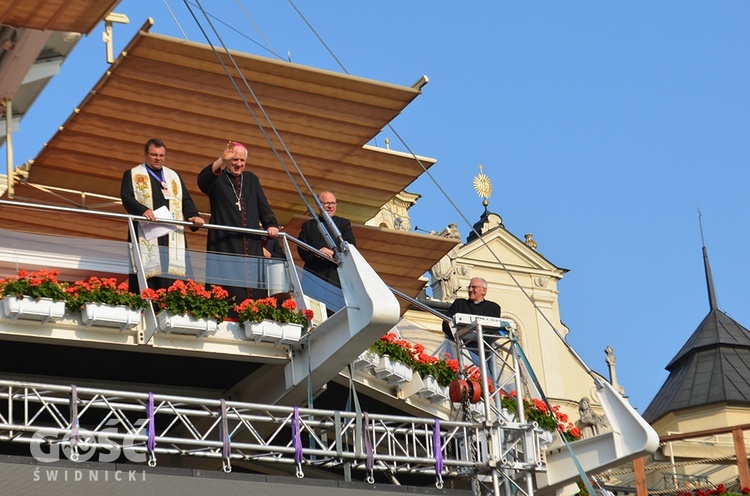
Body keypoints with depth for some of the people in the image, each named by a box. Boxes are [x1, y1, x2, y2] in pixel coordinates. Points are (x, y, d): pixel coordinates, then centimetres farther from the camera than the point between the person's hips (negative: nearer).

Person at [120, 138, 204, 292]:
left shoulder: (174, 176, 23)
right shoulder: (132, 175, 12)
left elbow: (186, 200, 16)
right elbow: (126, 197, -4)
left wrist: (194, 216, -6)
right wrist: (143, 210, -24)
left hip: (172, 235, 3)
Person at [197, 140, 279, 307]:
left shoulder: (251, 179, 22)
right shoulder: (217, 178, 6)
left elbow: (263, 205, 14)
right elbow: (202, 180, -18)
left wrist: (271, 224, -5)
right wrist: (221, 160, -34)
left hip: (251, 243, 4)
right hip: (225, 242, -4)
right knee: (230, 291, -13)